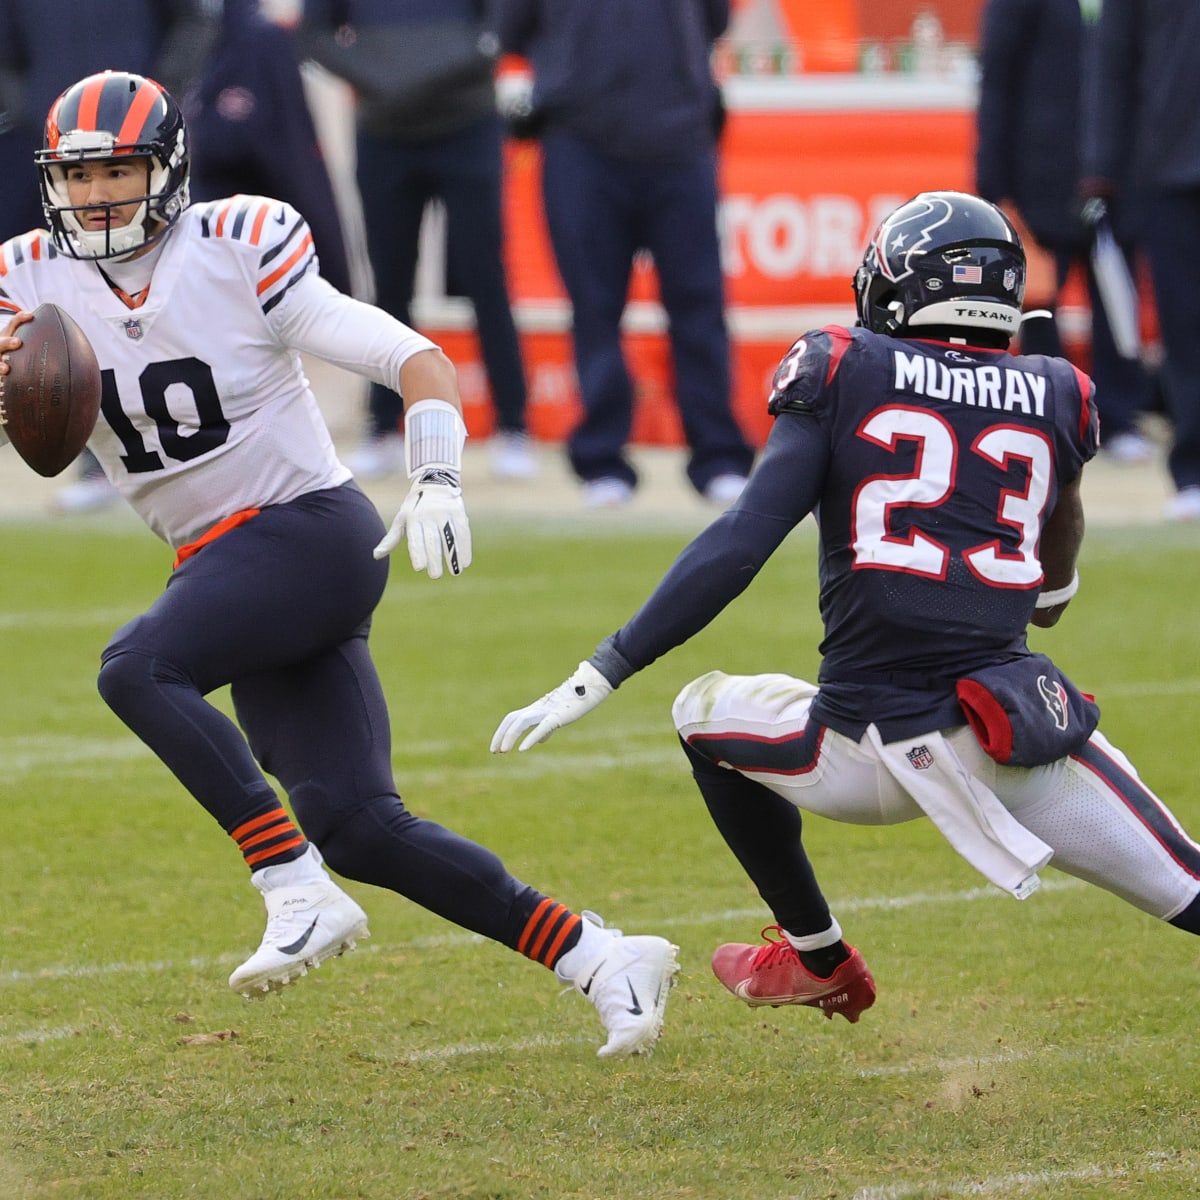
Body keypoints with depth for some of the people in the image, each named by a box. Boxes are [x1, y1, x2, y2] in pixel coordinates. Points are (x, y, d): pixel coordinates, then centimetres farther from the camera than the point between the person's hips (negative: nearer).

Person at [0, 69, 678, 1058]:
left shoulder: (237, 256, -10)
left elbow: (419, 361, -10)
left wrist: (437, 483, -25)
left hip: (313, 530, -6)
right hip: (219, 562, 6)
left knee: (138, 667, -29)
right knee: (354, 827, -2)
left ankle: (298, 894, -26)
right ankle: (599, 959, 7)